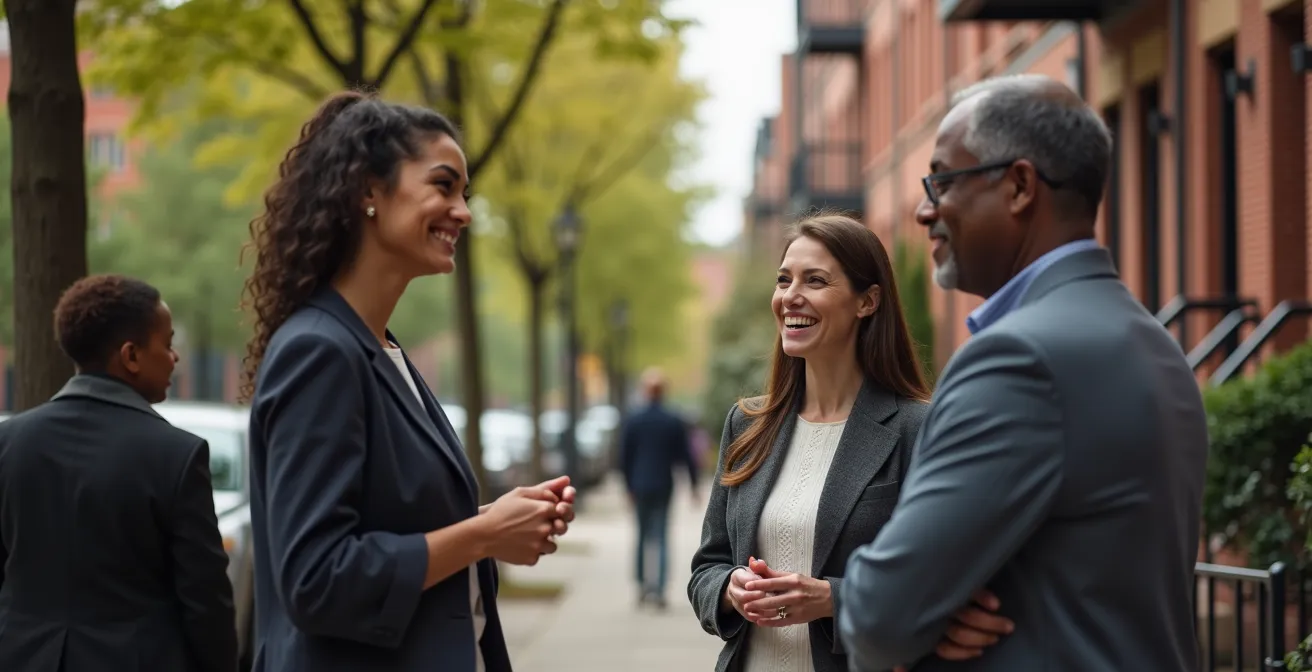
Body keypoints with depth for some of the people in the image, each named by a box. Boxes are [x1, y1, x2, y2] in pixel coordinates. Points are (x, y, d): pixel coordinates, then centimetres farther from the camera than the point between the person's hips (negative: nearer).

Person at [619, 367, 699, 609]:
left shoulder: (633, 422, -4)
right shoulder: (675, 422, -5)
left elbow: (624, 458, -1)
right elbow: (686, 456, -2)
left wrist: (629, 487, 9)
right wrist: (693, 484, 10)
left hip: (640, 486, 1)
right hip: (664, 486, -1)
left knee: (643, 535, 16)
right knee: (661, 538, 2)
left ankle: (642, 584, 16)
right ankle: (659, 587, -9)